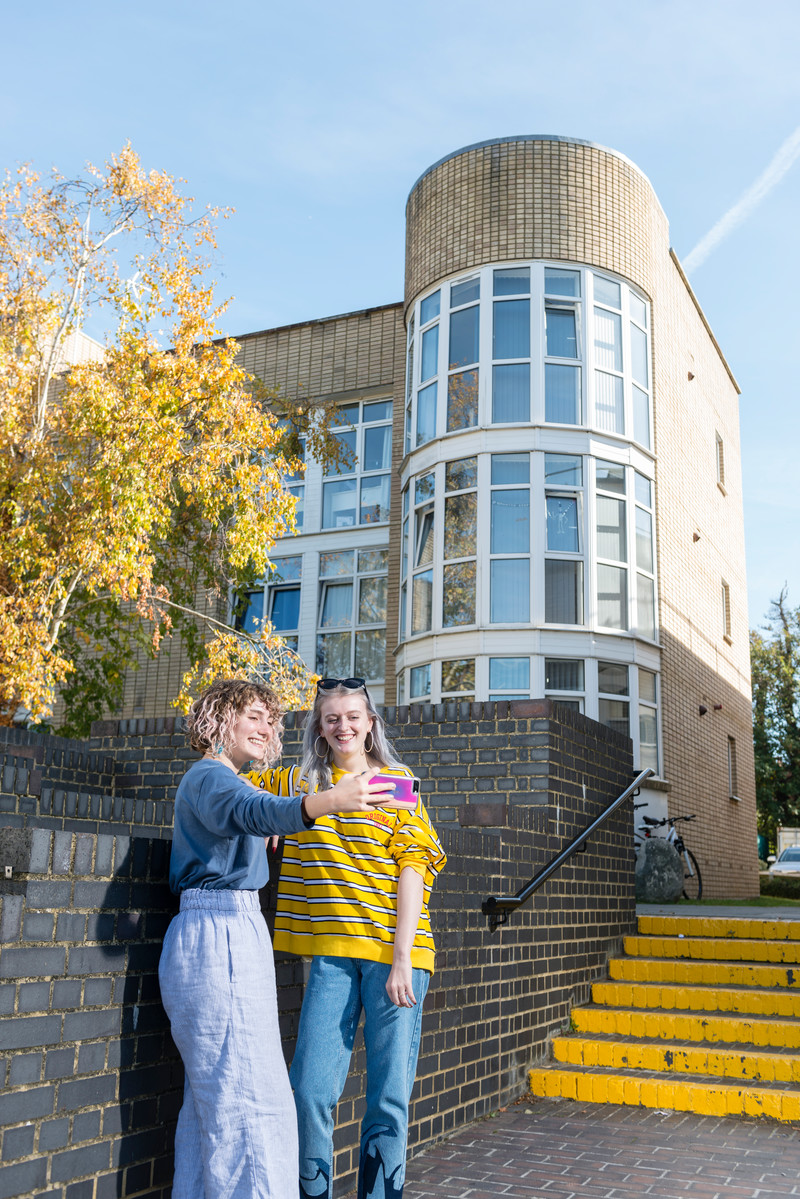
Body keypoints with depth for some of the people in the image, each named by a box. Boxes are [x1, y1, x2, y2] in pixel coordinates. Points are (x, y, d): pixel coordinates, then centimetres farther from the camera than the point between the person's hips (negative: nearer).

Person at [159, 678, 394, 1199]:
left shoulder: (216, 780, 23)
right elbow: (251, 812, -32)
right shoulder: (211, 777, -10)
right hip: (220, 936, -11)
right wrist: (327, 801, -50)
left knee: (211, 1099, 12)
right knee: (252, 1103, -13)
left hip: (221, 937, 11)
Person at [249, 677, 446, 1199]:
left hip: (393, 953, -2)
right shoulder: (300, 782, 11)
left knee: (389, 1098, 2)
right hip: (333, 953, 2)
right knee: (311, 1091, -3)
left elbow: (412, 871, -3)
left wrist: (402, 958, -11)